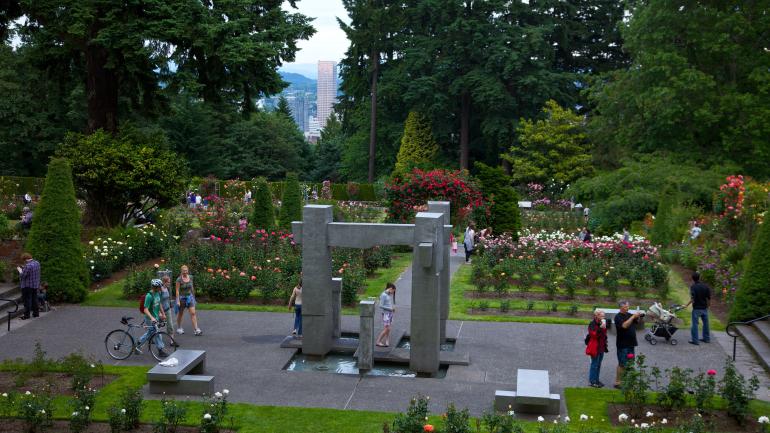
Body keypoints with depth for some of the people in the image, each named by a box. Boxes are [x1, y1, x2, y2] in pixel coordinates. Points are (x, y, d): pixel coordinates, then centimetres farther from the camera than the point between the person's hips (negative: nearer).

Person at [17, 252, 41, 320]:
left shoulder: (28, 266, -25)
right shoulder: (37, 263, 3)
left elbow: (22, 275, -21)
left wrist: (20, 270, -5)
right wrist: (24, 268, 12)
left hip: (27, 286, -8)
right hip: (36, 285, 8)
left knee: (27, 300, 1)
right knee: (34, 299, 17)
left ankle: (26, 315, 6)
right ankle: (36, 313, 22)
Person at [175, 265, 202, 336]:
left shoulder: (190, 277, 0)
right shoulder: (179, 279, -12)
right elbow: (177, 291, -12)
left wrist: (193, 296, 16)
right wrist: (178, 301, -17)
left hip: (190, 297, 3)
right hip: (182, 297, -3)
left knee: (193, 313, -7)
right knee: (180, 314, 12)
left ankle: (196, 330, -12)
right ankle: (179, 328, 31)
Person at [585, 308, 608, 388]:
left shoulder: (602, 323, 13)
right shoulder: (592, 324, -13)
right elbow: (594, 334, -25)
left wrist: (605, 345, 20)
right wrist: (601, 328, -29)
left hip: (601, 347, 8)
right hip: (595, 347, -8)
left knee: (598, 364, 13)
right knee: (594, 364, -5)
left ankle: (596, 380, 21)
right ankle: (592, 381, 2)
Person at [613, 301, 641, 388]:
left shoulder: (629, 314, 10)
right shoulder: (618, 317, -12)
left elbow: (636, 322, 14)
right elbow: (624, 325, -26)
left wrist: (638, 316, -6)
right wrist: (633, 317, -26)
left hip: (631, 343, 7)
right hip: (623, 345, -7)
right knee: (622, 364, -4)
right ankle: (617, 383, 2)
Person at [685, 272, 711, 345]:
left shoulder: (693, 287, -13)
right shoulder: (705, 286, 1)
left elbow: (692, 299, -22)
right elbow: (709, 298, 2)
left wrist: (686, 305, -13)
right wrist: (707, 305, 16)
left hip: (696, 308, -5)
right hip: (704, 308, 5)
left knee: (695, 324, 1)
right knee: (705, 323, 17)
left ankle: (695, 340, 1)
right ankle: (706, 338, 26)